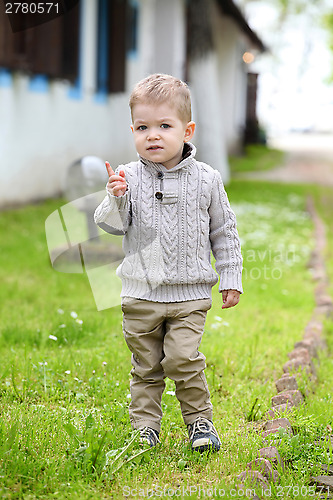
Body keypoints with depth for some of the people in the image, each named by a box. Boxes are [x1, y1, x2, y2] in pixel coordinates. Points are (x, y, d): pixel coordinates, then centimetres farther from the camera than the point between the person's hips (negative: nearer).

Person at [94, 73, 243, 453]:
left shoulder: (206, 180, -1)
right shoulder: (128, 177, -2)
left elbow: (224, 232, 8)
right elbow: (111, 225, -7)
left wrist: (231, 278, 6)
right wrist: (115, 199, -27)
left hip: (190, 293, -1)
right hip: (141, 293, 1)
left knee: (183, 358, -11)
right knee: (145, 365, 9)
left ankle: (199, 419, 9)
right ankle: (145, 426, 24)